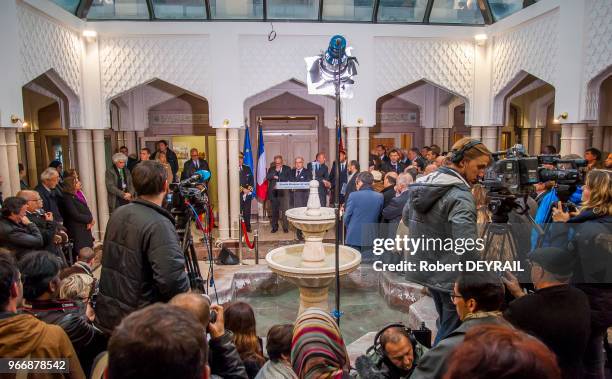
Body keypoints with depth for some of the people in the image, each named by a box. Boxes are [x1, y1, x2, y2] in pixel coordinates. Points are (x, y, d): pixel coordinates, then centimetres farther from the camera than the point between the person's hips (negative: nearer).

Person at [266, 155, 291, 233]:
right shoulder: (271, 169, 13)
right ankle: (275, 227, 17)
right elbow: (267, 177, -4)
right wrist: (276, 171, -9)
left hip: (284, 192, -2)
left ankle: (285, 227, 2)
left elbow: (288, 179, -5)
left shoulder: (287, 169, 8)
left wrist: (277, 177, -7)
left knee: (285, 210, -7)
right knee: (274, 211, 6)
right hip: (273, 192, 2)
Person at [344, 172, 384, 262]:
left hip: (354, 235, -3)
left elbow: (347, 216, -5)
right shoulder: (380, 197, -3)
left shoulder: (353, 195, -12)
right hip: (371, 237, 3)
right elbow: (379, 215, 4)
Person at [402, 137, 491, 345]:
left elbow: (406, 217, 18)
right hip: (452, 275, -9)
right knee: (452, 330, 8)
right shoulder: (460, 196, -23)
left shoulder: (423, 184, 4)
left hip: (425, 268, 9)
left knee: (445, 324, 24)